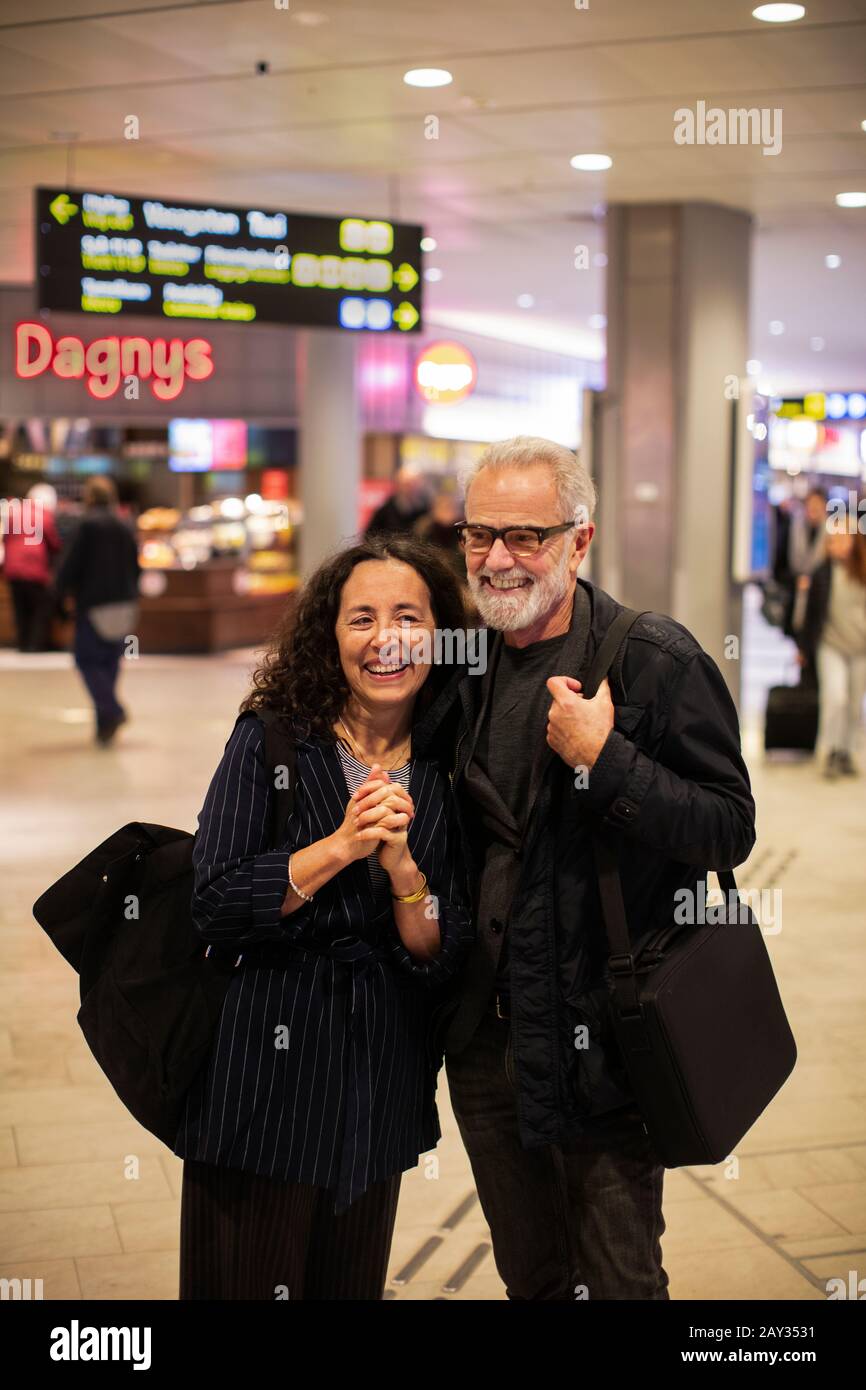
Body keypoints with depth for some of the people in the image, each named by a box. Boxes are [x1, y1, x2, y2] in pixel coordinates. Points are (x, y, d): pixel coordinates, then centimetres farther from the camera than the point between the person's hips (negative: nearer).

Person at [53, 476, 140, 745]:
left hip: (94, 604, -6)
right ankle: (105, 723, 10)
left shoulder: (87, 525, -10)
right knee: (109, 662, 10)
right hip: (123, 604, 6)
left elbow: (70, 563, -11)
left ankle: (112, 710, -20)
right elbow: (135, 568, 13)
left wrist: (61, 588, 6)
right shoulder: (124, 528, 9)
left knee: (87, 659, -1)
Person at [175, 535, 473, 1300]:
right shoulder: (270, 740, -8)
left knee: (352, 1281, 19)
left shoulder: (448, 772, 0)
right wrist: (341, 845, -22)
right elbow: (215, 908, -15)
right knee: (245, 1277, 9)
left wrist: (401, 865, -20)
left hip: (382, 1081, 3)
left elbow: (444, 958, -3)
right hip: (266, 1066, -3)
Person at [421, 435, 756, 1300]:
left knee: (617, 1278, 10)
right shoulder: (464, 663, 4)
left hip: (601, 1042, -5)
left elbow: (730, 831, -17)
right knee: (528, 1273, 22)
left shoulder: (658, 662, -14)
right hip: (485, 1033, 5)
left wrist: (604, 759, -26)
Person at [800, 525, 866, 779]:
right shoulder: (822, 572, -7)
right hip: (832, 646, -2)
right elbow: (812, 611, 1)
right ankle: (830, 752, -1)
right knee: (835, 697, -16)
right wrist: (806, 647, 4)